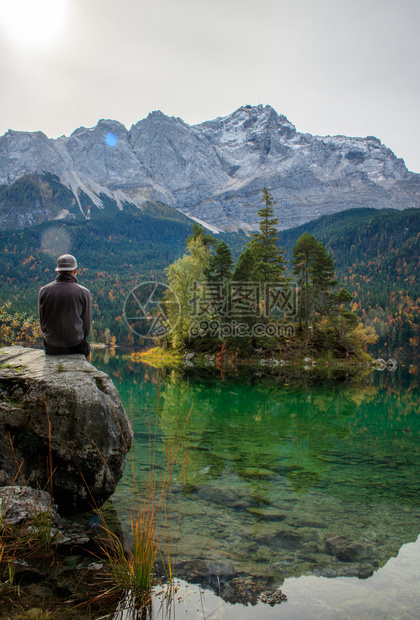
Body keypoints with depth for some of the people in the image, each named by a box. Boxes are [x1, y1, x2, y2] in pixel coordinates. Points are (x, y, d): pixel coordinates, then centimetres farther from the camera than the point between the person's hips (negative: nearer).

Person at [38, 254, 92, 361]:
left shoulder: (43, 291, -2)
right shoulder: (84, 293, -9)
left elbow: (42, 322, 5)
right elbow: (87, 325, -3)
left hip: (51, 348, 2)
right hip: (75, 346, -2)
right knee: (86, 348, 32)